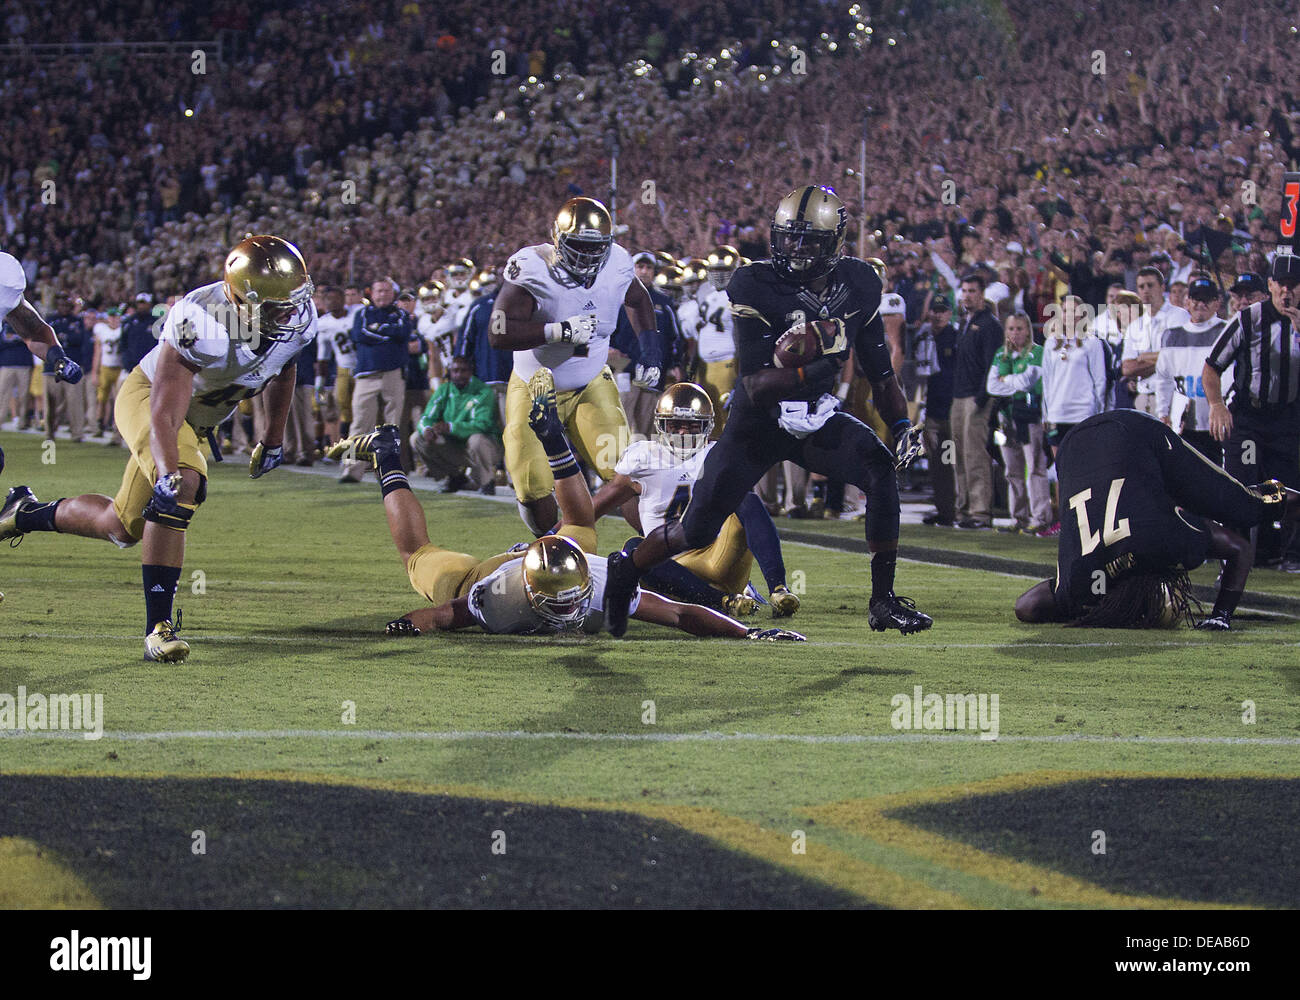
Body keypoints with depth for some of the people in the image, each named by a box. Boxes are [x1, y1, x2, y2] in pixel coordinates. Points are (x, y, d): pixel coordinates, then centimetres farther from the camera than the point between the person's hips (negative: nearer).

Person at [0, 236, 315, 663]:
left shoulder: (300, 320, -19)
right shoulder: (199, 320, -38)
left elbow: (283, 371, 6)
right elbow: (164, 413, -39)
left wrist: (274, 439, 16)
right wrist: (168, 474, -52)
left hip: (198, 419, 7)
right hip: (147, 397, -7)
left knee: (123, 527, 14)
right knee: (183, 485, -34)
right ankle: (158, 626, -27)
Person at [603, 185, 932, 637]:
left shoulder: (857, 286, -6)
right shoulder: (757, 286, -22)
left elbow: (880, 371, 6)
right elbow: (757, 387, -26)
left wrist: (903, 424, -8)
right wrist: (816, 370, -40)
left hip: (817, 420, 3)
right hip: (759, 422, -3)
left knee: (881, 468, -24)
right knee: (697, 531, 2)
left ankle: (883, 600, -16)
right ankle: (629, 567, 37)